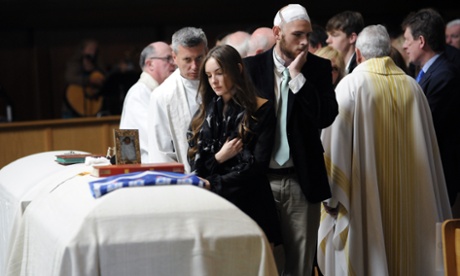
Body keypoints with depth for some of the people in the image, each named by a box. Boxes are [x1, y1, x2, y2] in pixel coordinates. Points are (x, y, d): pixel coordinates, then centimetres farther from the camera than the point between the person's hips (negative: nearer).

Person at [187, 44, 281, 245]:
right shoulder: (205, 113, 13)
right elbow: (195, 165, 9)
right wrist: (218, 158, -10)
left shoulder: (261, 110, 0)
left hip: (249, 205, -3)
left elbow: (257, 166, -7)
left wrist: (213, 184, -11)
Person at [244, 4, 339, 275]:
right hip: (260, 179, 0)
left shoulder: (319, 68, 2)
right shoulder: (251, 67, 1)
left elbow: (326, 117, -10)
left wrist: (297, 76, -12)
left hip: (301, 180, 1)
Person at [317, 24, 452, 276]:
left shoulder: (350, 85, -8)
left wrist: (330, 194, -4)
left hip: (363, 198, -4)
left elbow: (334, 142, -11)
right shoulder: (412, 87, 4)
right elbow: (428, 144, 8)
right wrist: (432, 203, 15)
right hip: (407, 198, 4)